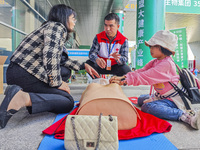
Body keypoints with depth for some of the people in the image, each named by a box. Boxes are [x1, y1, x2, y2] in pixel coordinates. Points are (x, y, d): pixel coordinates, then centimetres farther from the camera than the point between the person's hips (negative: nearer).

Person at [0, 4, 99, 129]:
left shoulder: (53, 27, 24)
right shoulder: (58, 27, -7)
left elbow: (61, 59, 27)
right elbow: (50, 55, -24)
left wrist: (83, 66, 25)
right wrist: (57, 83, -14)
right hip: (24, 74, -10)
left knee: (66, 71, 20)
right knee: (68, 102, -8)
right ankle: (24, 98, -23)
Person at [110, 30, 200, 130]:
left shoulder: (167, 64, -25)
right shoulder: (155, 62, 4)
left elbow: (146, 77, -32)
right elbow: (141, 71, -9)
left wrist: (125, 80, -35)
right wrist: (123, 78, -24)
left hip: (173, 99, -9)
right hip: (162, 95, 9)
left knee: (147, 107, -27)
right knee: (141, 99, 14)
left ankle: (185, 115, -24)